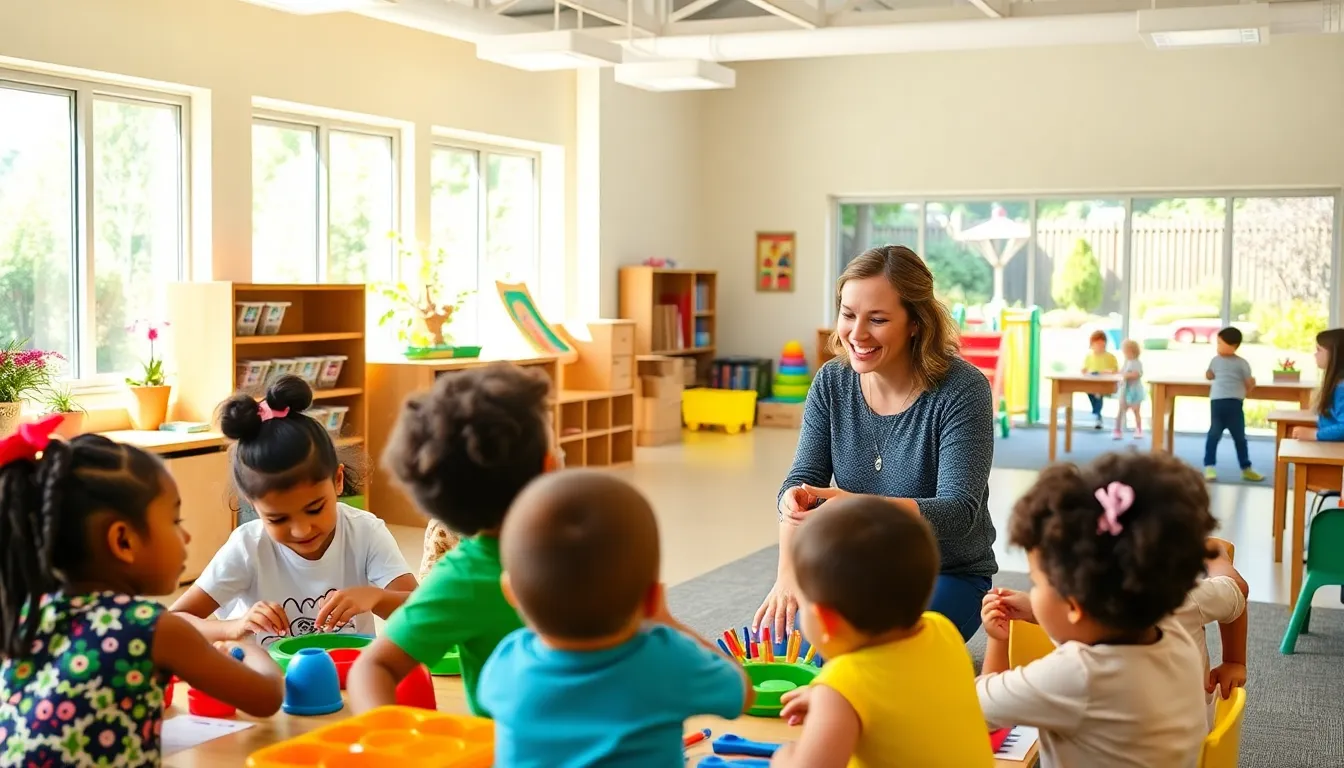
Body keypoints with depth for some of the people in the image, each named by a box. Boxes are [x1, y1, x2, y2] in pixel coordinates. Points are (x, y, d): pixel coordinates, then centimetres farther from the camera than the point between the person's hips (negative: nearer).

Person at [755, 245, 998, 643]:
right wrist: (788, 571, -27)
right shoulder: (832, 382, -4)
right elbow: (803, 479, -7)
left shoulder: (961, 390, -19)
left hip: (947, 577, -4)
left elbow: (958, 510, -25)